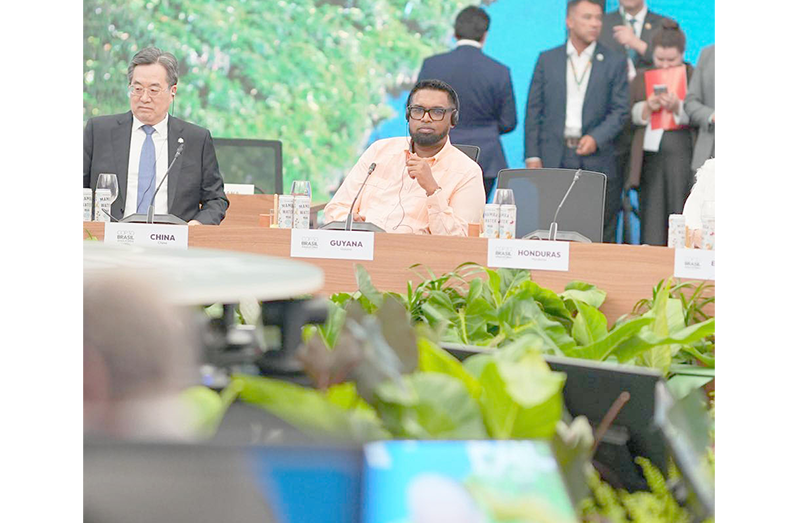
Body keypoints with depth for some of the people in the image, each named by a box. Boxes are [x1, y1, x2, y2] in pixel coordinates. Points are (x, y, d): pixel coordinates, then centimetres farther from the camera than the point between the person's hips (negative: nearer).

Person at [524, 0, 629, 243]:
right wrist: (532, 156, 1)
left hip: (596, 160, -1)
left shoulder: (614, 63, 7)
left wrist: (596, 138, -13)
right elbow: (534, 110, 8)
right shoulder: (547, 60, 10)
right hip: (554, 158, 1)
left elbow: (620, 111, 3)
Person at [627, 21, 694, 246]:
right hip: (650, 155, 3)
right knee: (651, 223, -1)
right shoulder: (642, 78, 15)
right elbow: (631, 116, 8)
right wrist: (647, 107, -12)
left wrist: (677, 108, -22)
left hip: (683, 155, -3)